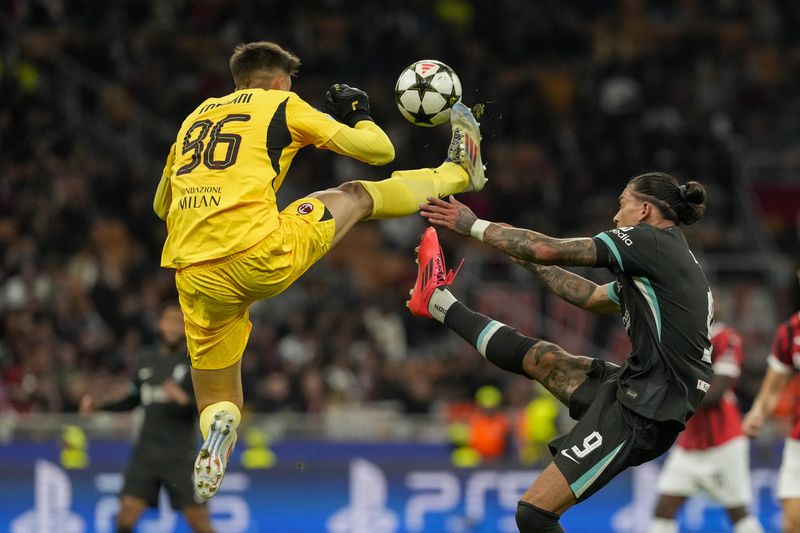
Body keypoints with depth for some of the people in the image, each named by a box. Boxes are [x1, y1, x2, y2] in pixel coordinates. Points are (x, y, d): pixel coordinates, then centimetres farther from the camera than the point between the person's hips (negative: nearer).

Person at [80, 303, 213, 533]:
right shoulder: (147, 358, 9)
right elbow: (133, 399, 22)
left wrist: (184, 399, -28)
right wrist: (99, 405, 10)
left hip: (180, 455, -4)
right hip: (147, 451, 4)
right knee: (126, 514, -7)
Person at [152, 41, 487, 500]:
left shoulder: (196, 116, 25)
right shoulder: (282, 104, 12)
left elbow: (161, 206, 37)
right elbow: (379, 152, 15)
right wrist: (360, 116, 36)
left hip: (195, 278, 4)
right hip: (261, 256, -4)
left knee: (218, 406, 19)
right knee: (357, 196, 21)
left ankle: (214, 438, -13)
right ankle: (458, 171, 42)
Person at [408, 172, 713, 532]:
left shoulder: (654, 240, -9)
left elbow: (550, 249, -9)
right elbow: (591, 297, 31)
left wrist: (474, 226, 1)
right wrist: (531, 261, 34)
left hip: (641, 412, -9)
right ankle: (440, 303, 40)